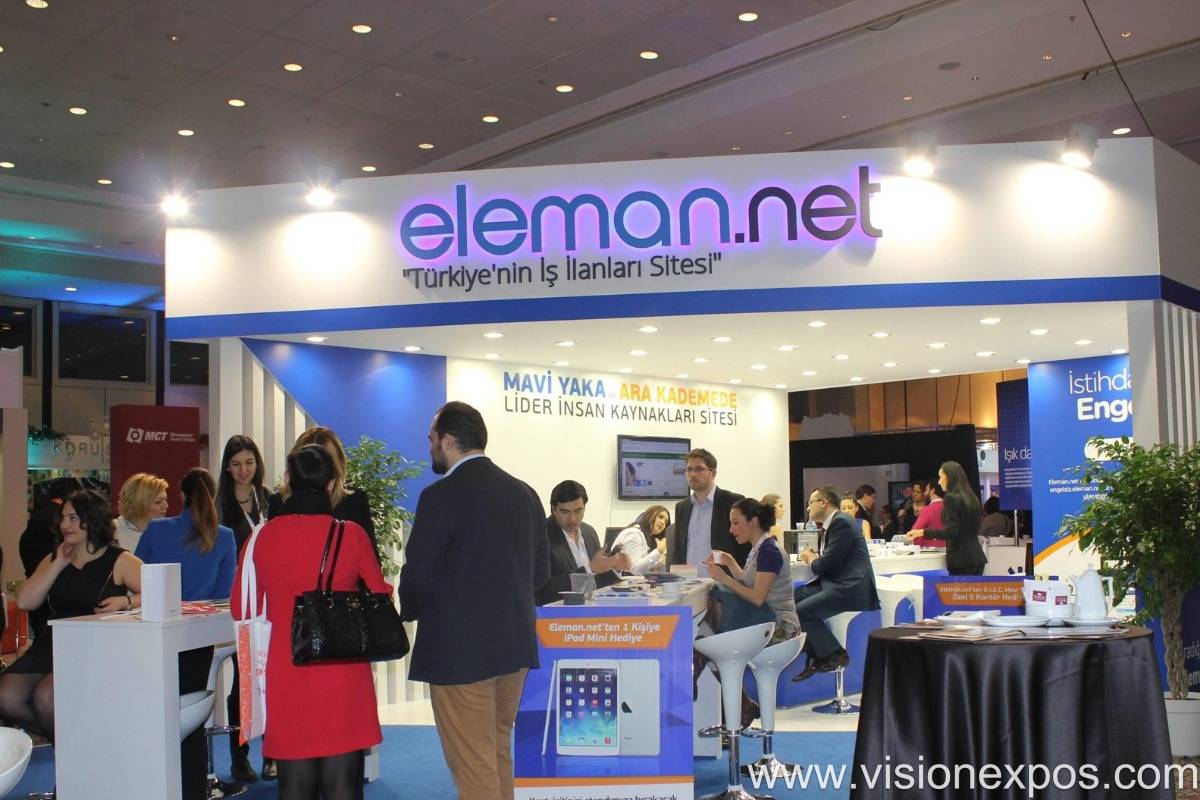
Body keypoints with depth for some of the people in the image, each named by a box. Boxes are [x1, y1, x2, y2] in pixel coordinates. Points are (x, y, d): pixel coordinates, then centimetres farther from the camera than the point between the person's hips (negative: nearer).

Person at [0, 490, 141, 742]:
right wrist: (59, 564, 2)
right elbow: (24, 602, 5)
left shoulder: (119, 560, 3)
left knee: (46, 697, -28)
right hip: (53, 644, 6)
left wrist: (125, 602, -22)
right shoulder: (53, 559, 18)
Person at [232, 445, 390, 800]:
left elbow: (240, 609, 6)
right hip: (343, 674, -1)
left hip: (286, 673, 1)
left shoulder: (263, 537, -4)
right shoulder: (351, 534, -7)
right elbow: (381, 597, 7)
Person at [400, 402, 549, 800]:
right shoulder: (523, 492, 6)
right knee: (499, 752, 19)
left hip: (460, 650, -7)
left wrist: (408, 612, 7)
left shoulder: (440, 496, -14)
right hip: (515, 645, 7)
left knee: (472, 765, 2)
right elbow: (540, 571, 10)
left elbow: (418, 576, -13)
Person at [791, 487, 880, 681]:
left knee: (800, 611, -17)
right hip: (838, 583, 10)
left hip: (850, 588, -10)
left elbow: (829, 563, -17)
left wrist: (812, 561, 3)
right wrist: (815, 559, 2)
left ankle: (835, 655, -4)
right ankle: (817, 656, 4)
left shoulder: (841, 522, -13)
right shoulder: (836, 521, 18)